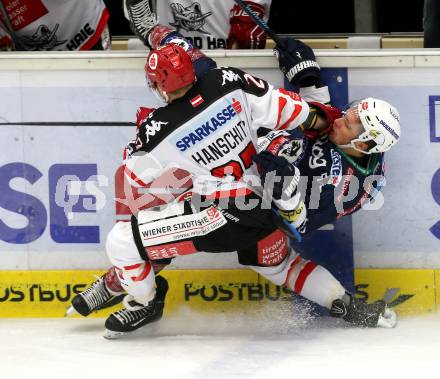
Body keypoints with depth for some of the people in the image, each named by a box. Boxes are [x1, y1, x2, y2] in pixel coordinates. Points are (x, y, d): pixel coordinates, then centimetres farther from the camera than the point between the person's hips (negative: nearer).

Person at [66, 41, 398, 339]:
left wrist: (141, 138, 23)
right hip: (261, 213, 6)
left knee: (121, 240, 4)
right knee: (281, 265, 35)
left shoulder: (158, 130, -13)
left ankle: (145, 303, 27)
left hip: (217, 216, -6)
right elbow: (294, 111, -3)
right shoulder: (229, 83, -6)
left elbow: (134, 175, 6)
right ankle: (349, 306, 29)